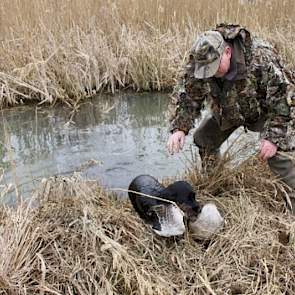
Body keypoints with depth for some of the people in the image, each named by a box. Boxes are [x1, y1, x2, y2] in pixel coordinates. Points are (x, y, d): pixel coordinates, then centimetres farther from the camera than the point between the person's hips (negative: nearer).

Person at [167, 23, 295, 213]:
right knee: (203, 140, 2)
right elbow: (186, 96, -12)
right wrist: (179, 128, -27)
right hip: (227, 111, 5)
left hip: (265, 110, -5)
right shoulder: (198, 63, -23)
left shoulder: (262, 58, -38)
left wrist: (274, 137, -32)